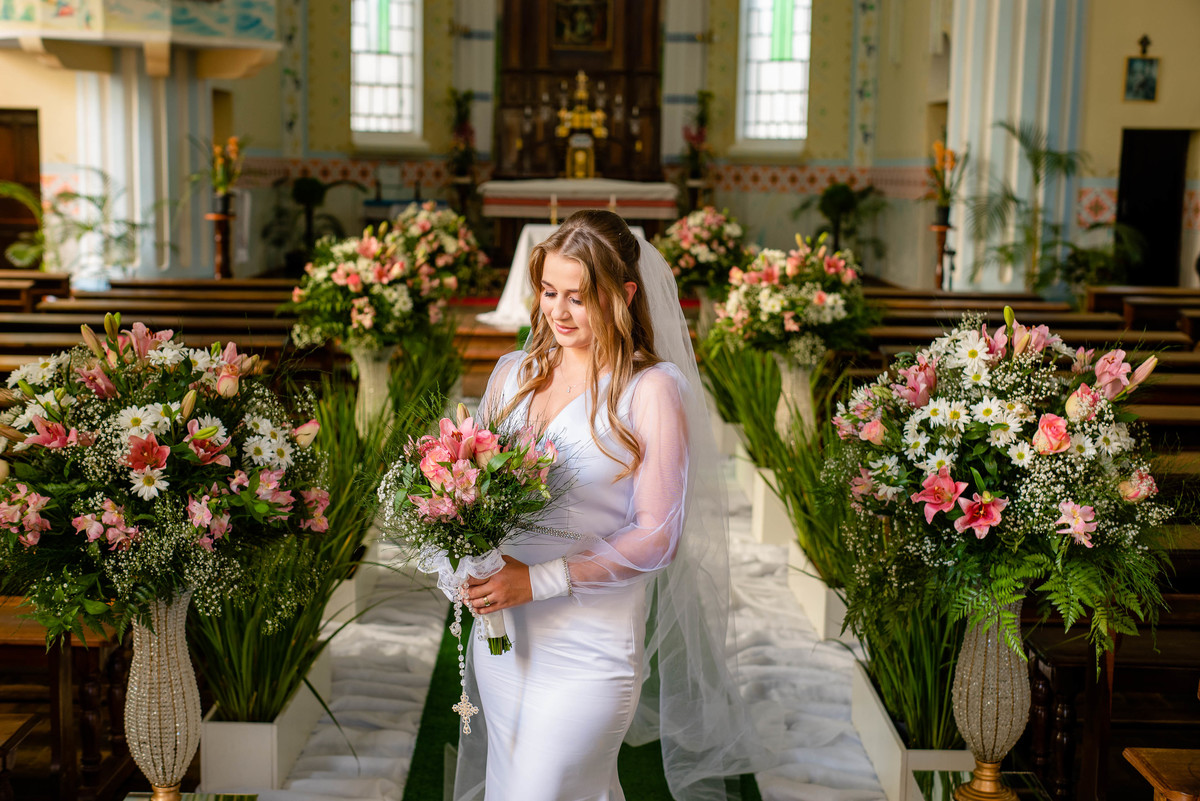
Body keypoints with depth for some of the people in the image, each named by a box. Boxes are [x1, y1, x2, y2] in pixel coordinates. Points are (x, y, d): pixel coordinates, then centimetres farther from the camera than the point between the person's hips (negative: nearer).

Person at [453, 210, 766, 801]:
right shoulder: (512, 374, 7)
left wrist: (539, 580, -20)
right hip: (500, 634, 6)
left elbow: (657, 536, -13)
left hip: (590, 646, -6)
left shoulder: (652, 390, -10)